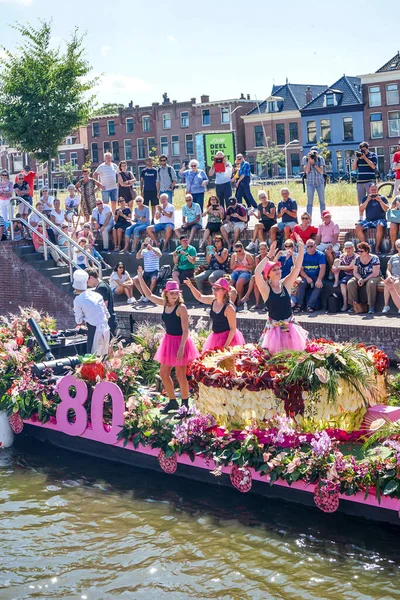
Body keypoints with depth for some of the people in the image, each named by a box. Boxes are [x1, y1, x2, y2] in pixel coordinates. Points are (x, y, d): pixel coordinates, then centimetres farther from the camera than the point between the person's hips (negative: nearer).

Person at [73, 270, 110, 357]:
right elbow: (107, 315, 12)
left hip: (94, 331, -6)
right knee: (104, 356, 12)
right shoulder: (97, 295, 9)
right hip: (106, 329, 6)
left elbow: (79, 321, 0)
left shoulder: (78, 300, -6)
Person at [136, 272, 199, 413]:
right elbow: (149, 295, 13)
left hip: (179, 341, -8)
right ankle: (172, 402, 27)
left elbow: (185, 330, -19)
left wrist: (181, 347, -26)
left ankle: (185, 405, 13)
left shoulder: (181, 307, -18)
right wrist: (140, 278, 7)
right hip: (168, 340, 8)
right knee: (164, 373, 12)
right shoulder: (164, 304, 2)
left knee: (180, 375, 0)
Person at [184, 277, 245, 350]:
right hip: (215, 337, 8)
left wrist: (226, 346, -21)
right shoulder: (213, 300, -1)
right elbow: (199, 297, 19)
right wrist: (190, 286, 6)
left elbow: (233, 329, -19)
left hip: (228, 338, -8)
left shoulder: (229, 308, -22)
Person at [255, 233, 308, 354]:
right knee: (274, 354, -5)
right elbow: (257, 272, -25)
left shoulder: (286, 284, 1)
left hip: (290, 326, 3)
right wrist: (268, 256, -26)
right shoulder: (266, 289, -8)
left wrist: (301, 248, -16)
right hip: (274, 327, -3)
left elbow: (297, 268, -6)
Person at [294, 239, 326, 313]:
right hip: (306, 277, 2)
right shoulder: (303, 255, 8)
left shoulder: (320, 255, -1)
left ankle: (310, 305, -32)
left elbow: (322, 268, -12)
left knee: (319, 285, -32)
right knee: (301, 284, -29)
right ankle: (299, 305, -29)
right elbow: (301, 269, 3)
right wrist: (307, 278, -16)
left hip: (317, 277, -2)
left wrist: (319, 280, -28)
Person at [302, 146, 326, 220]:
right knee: (310, 202, -4)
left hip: (320, 182, 2)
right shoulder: (305, 159, -1)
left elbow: (321, 171, -8)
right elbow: (307, 171, -9)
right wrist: (309, 161, -15)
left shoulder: (320, 159, 0)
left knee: (322, 201, 5)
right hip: (310, 182, -2)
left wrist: (313, 163, -16)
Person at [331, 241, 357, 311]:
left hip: (350, 275, -5)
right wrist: (335, 268, -19)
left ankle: (345, 303, -31)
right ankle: (336, 282, -16)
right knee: (336, 260, -13)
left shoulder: (355, 257, -4)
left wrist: (338, 267, -14)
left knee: (343, 282, -37)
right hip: (343, 274, 5)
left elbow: (350, 267, -15)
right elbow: (338, 264, 5)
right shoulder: (342, 256, 15)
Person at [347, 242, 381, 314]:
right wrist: (360, 278, -16)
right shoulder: (357, 259, 5)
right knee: (350, 283, -22)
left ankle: (371, 306, -35)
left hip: (373, 278, -5)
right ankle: (353, 305, -20)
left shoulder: (374, 259, -10)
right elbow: (355, 272, 6)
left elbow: (375, 273, -16)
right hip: (361, 278, 5)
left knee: (370, 283, -39)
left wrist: (364, 280, -21)